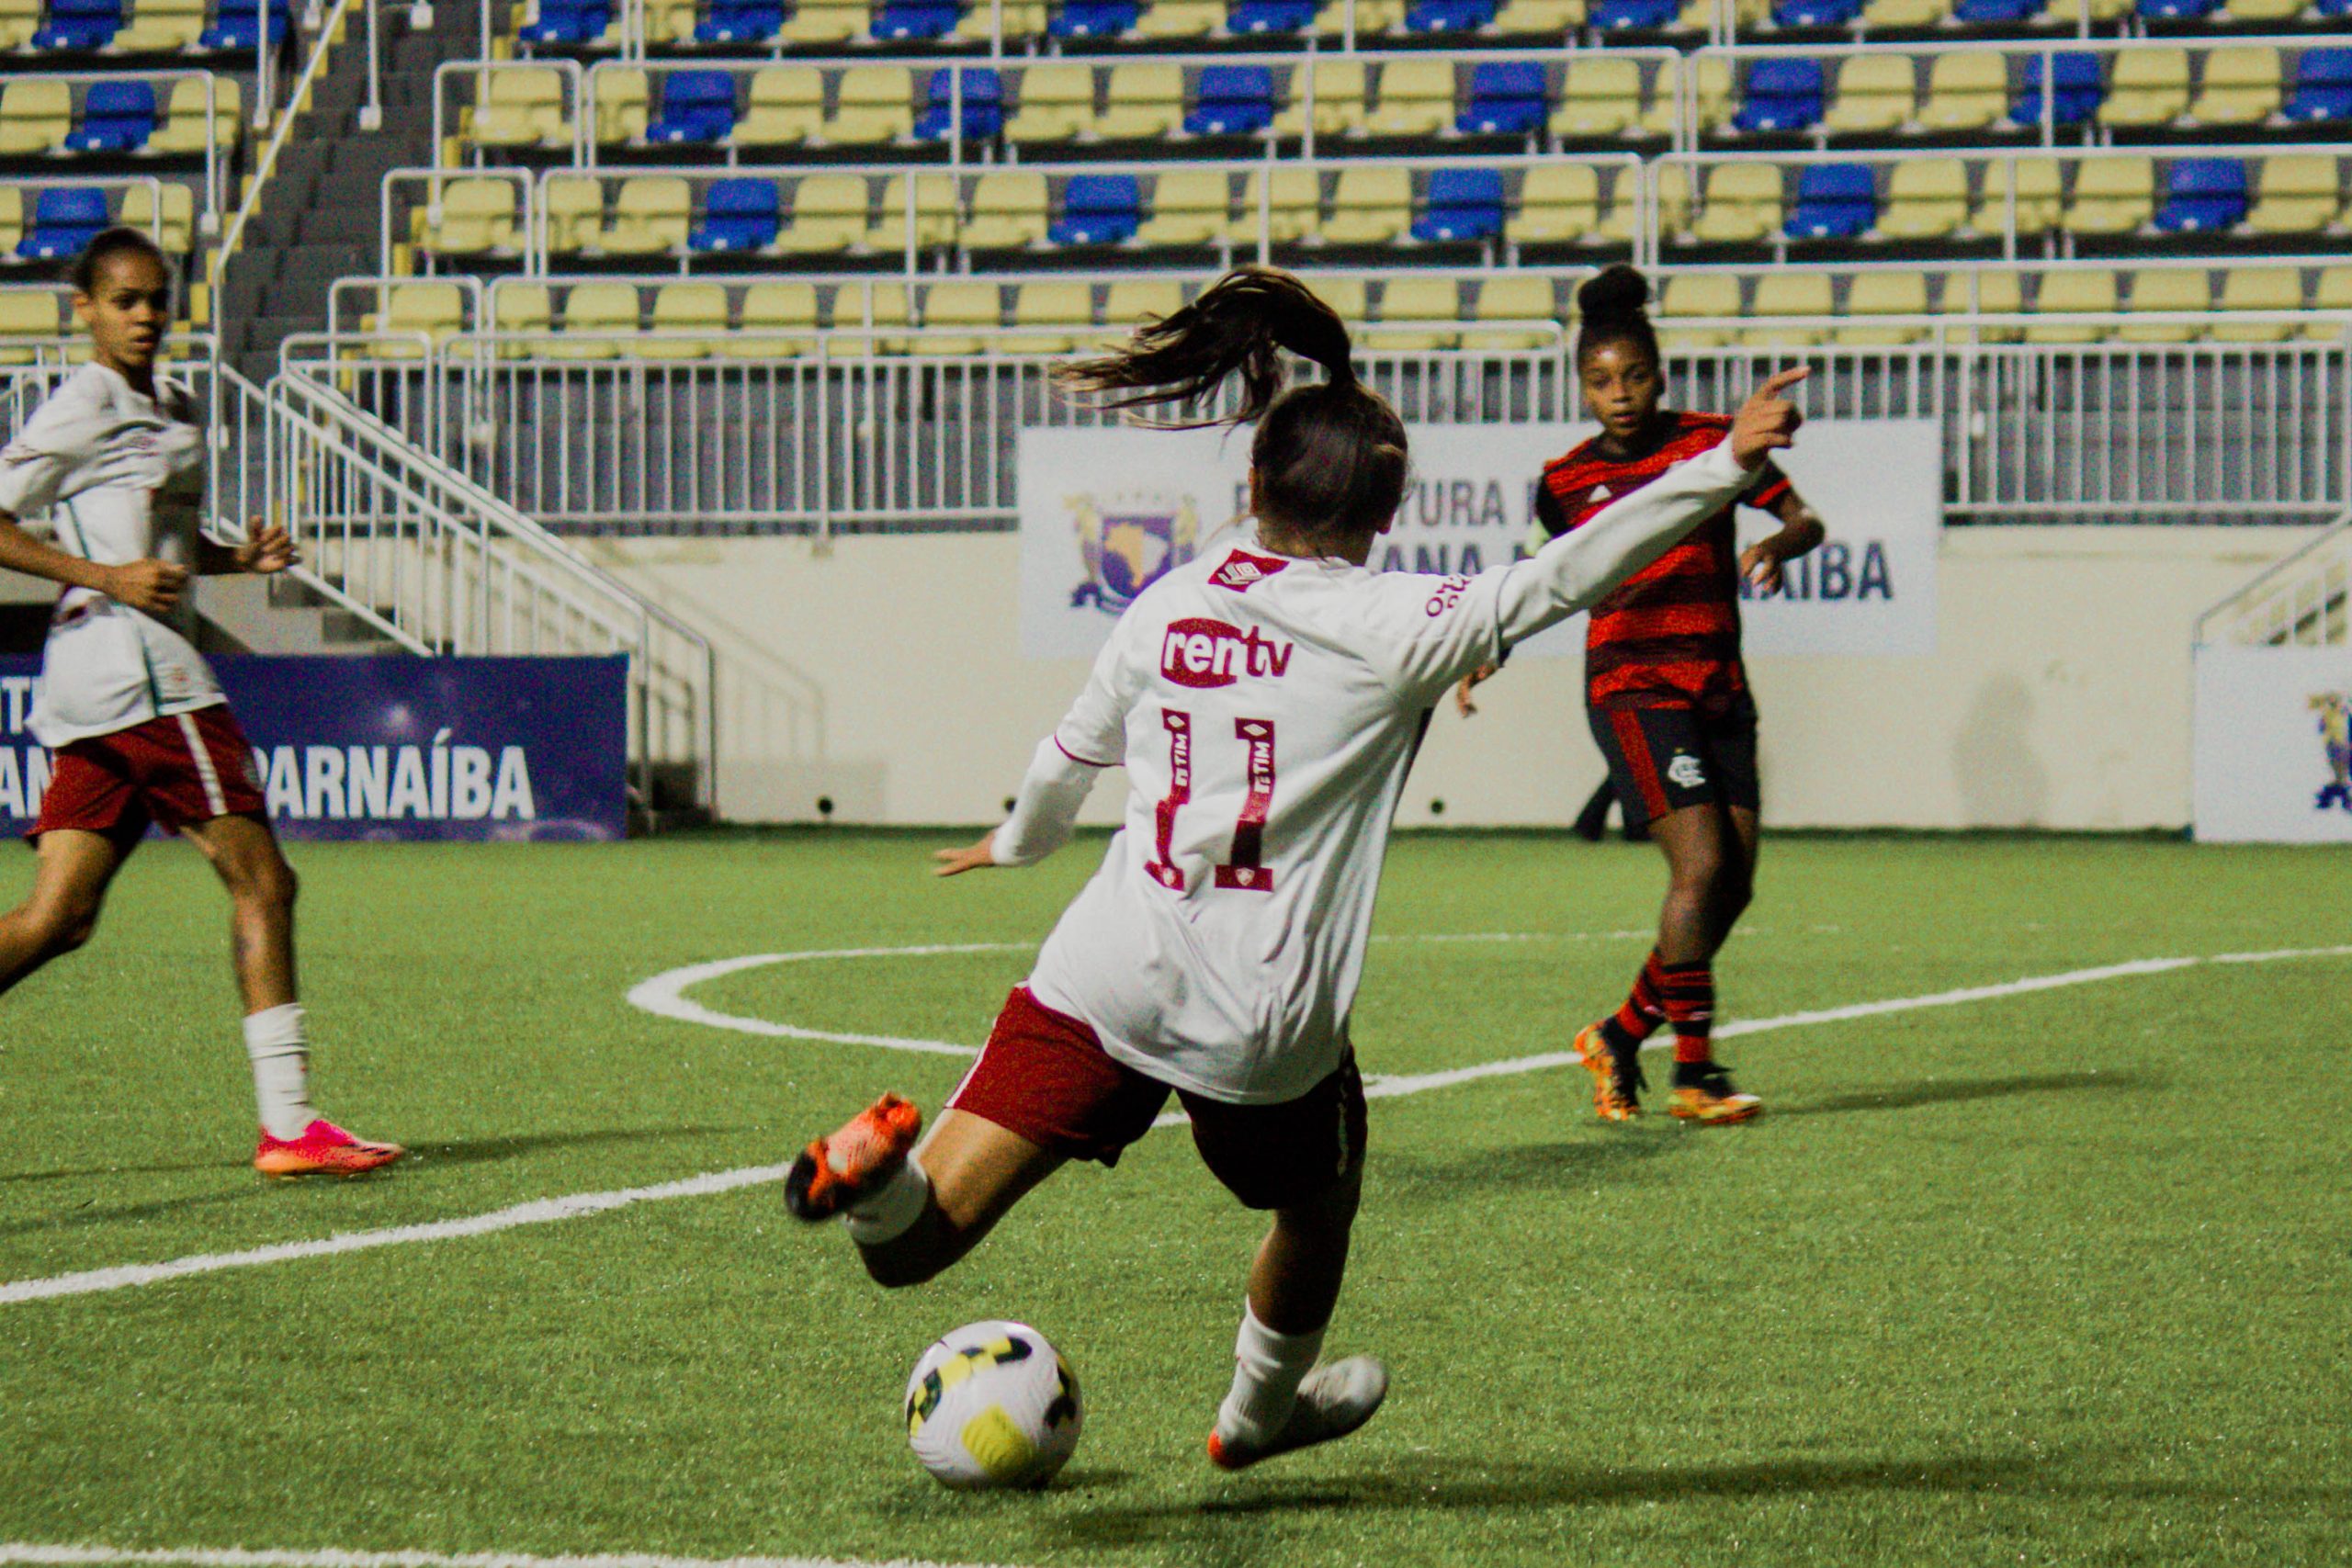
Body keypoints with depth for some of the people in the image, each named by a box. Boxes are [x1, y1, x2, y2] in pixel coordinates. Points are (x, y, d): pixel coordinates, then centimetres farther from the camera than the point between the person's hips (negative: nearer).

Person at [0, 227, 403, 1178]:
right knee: (261, 882, -8)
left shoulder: (172, 411, 21)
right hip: (136, 669, -9)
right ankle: (287, 1124, -9)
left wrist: (235, 557, 14)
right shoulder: (84, 408, -6)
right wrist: (108, 577, -17)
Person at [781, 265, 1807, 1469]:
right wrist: (1722, 468, -6)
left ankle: (884, 1169, -36)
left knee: (914, 1245, -2)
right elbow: (1559, 578, -10)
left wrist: (1019, 840, 48)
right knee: (1317, 1208, 32)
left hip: (1100, 983, 2)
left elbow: (1073, 753, 27)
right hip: (1267, 1027, -2)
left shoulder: (1168, 605, 12)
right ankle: (1262, 1409, 51)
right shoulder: (1393, 625, -3)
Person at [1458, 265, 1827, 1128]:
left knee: (1734, 885, 0)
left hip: (1718, 685, 3)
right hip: (1631, 688, -3)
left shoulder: (1710, 442, 3)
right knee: (1702, 865, -18)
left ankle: (1621, 1036, 18)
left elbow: (1805, 520, 0)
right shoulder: (1567, 481, 3)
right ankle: (1694, 1073, -12)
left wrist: (1777, 546, -21)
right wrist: (1489, 649, 8)